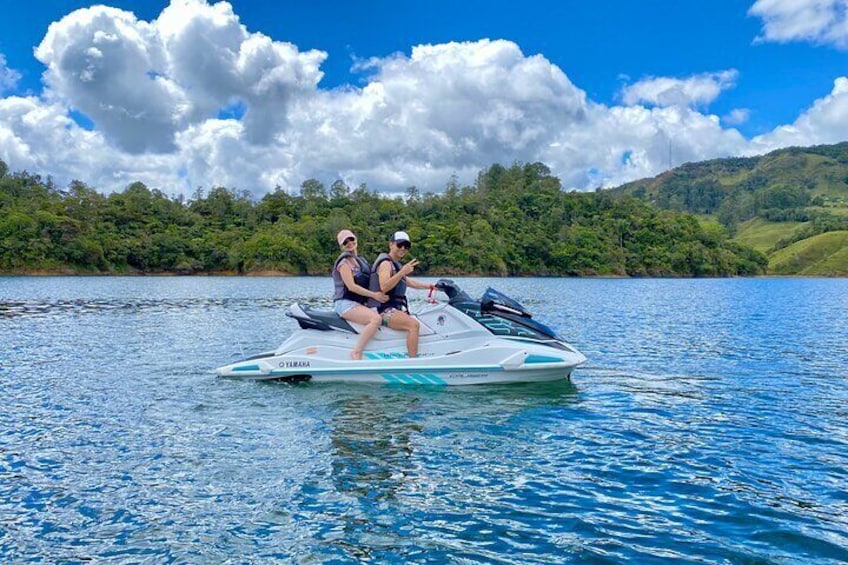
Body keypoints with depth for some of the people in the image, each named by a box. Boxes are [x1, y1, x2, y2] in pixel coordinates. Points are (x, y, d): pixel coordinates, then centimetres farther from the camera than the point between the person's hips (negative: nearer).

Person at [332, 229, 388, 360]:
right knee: (376, 319, -30)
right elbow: (351, 286, -17)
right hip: (345, 303, -9)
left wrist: (381, 294, 9)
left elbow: (368, 282, 24)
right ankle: (356, 353, -27)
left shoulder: (361, 260, 19)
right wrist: (374, 294, -19)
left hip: (360, 303, 9)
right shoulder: (344, 262, -8)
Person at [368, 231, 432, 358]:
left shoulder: (396, 265, 21)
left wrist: (430, 286, 26)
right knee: (414, 325, -27)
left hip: (395, 308, 11)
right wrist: (402, 272, -34)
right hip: (383, 310, -11)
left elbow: (409, 282, 30)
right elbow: (384, 287, -27)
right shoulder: (386, 263, -11)